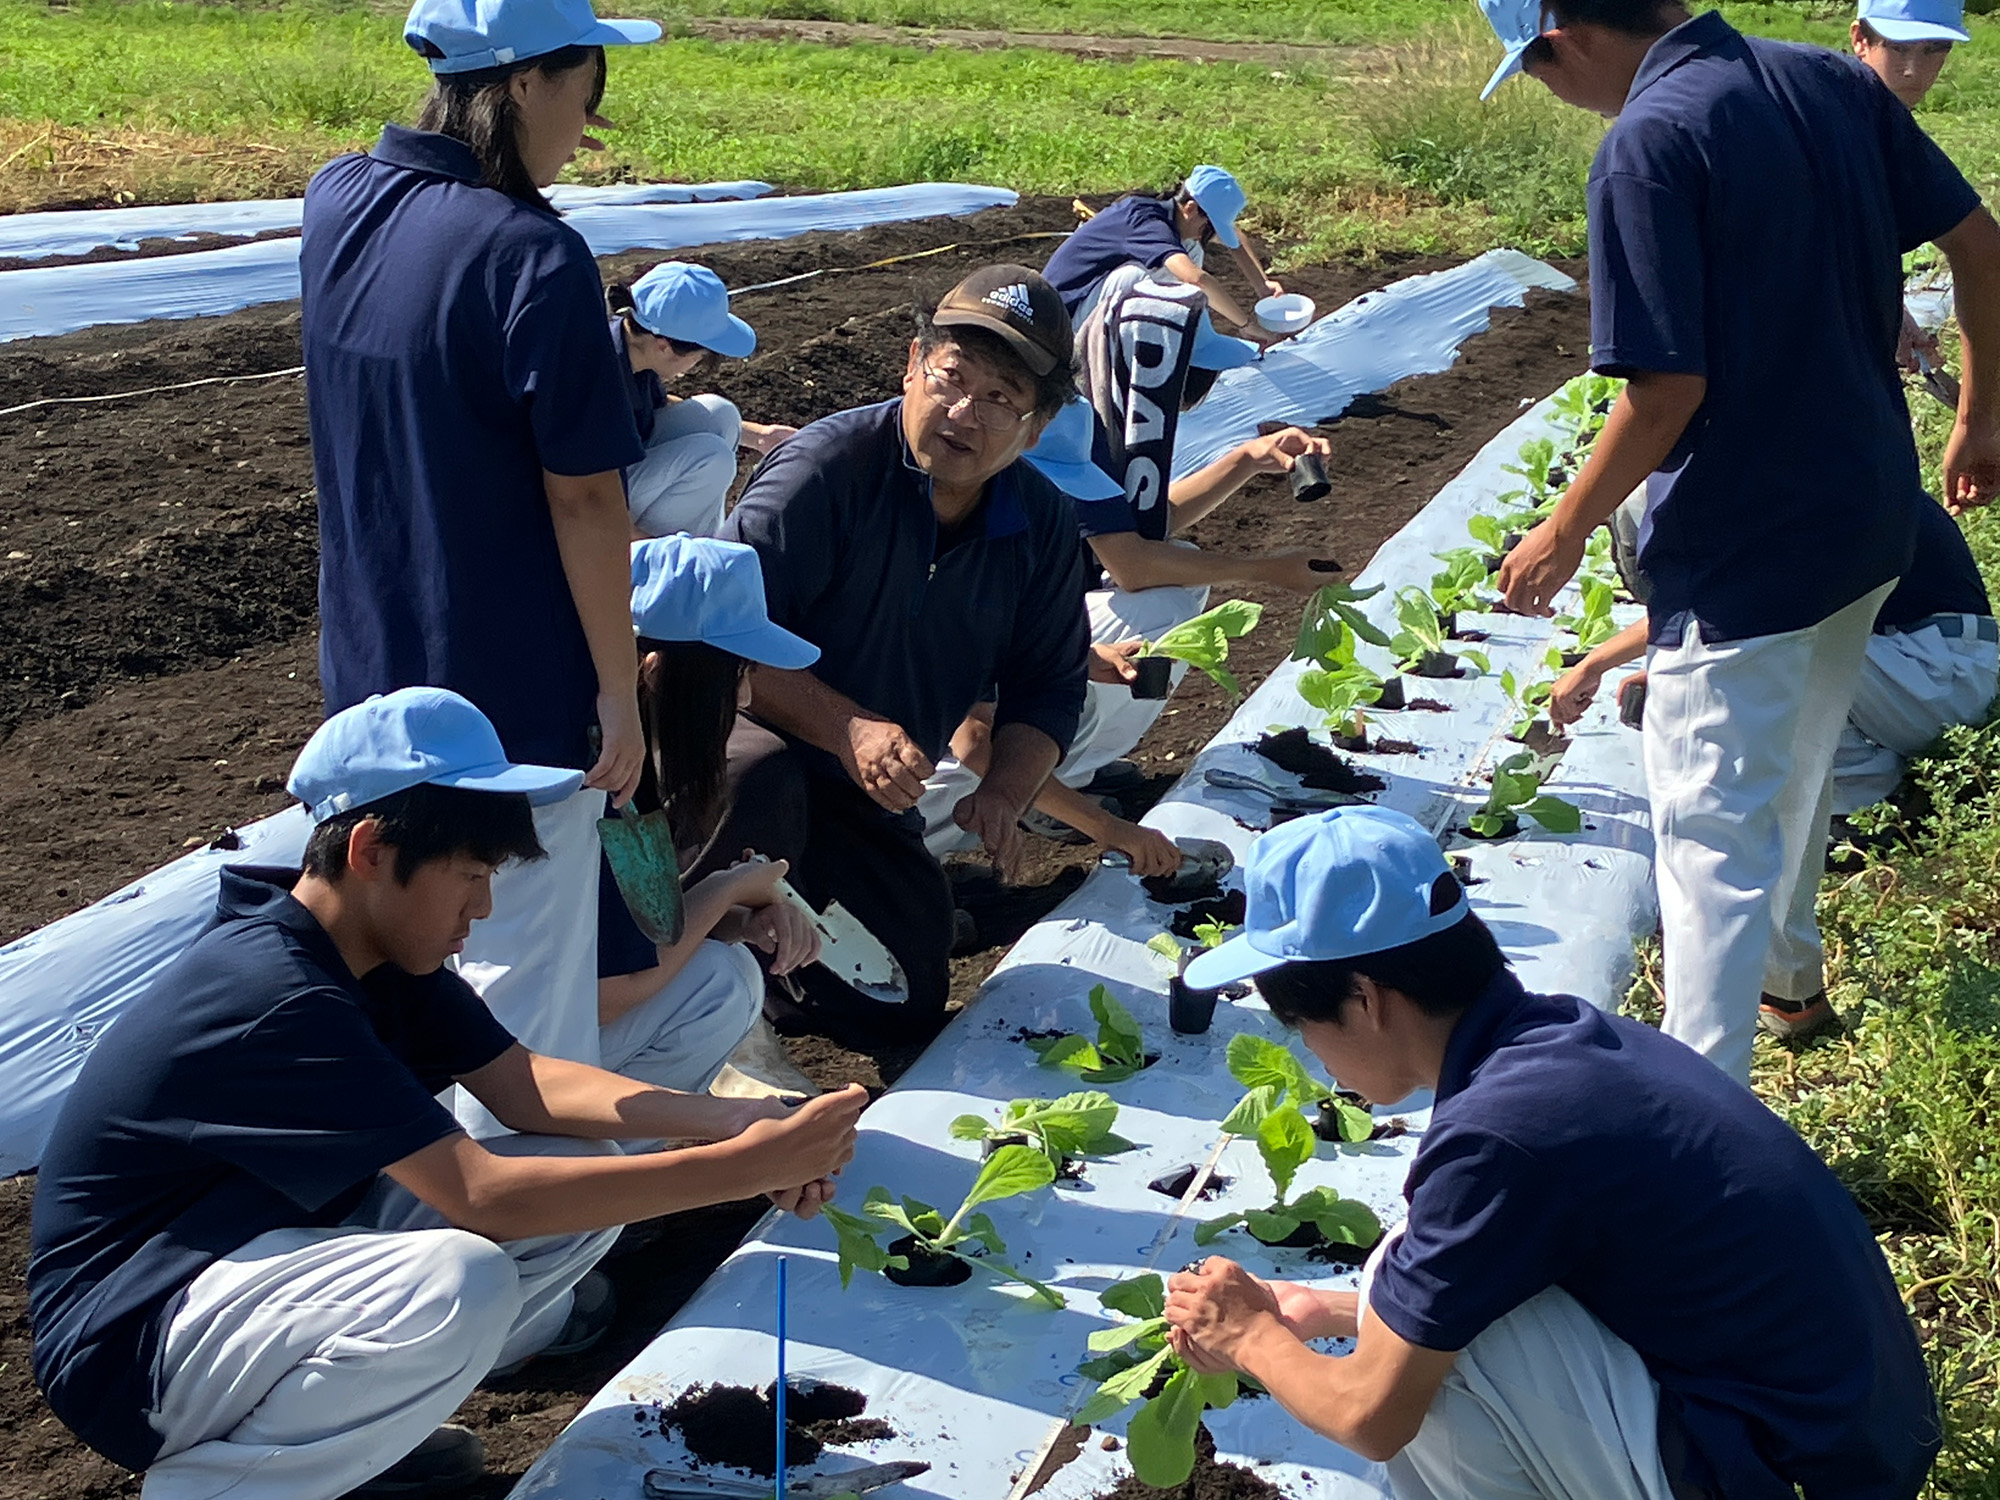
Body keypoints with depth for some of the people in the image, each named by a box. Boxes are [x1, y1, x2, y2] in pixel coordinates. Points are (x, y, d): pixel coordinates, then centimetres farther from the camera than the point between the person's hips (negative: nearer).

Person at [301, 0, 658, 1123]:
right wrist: (620, 691, -9)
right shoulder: (535, 257, -21)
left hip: (374, 680, 8)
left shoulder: (337, 205, 2)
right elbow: (582, 497, -18)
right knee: (525, 1003, 5)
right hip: (515, 698, -8)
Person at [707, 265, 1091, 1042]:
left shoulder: (1044, 525, -3)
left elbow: (1048, 688, 5)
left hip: (872, 802, 6)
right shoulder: (826, 468, -23)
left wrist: (1003, 792, -14)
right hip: (745, 743, -6)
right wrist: (847, 730, -35)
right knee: (758, 779, -42)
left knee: (902, 1011, 8)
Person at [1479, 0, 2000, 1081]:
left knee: (1714, 831, -2)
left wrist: (1565, 532, -11)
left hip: (1742, 552, -8)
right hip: (1872, 514, 8)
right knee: (1797, 767, 28)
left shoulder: (1649, 143, -21)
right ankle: (1780, 964, 49)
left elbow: (1668, 386, -24)